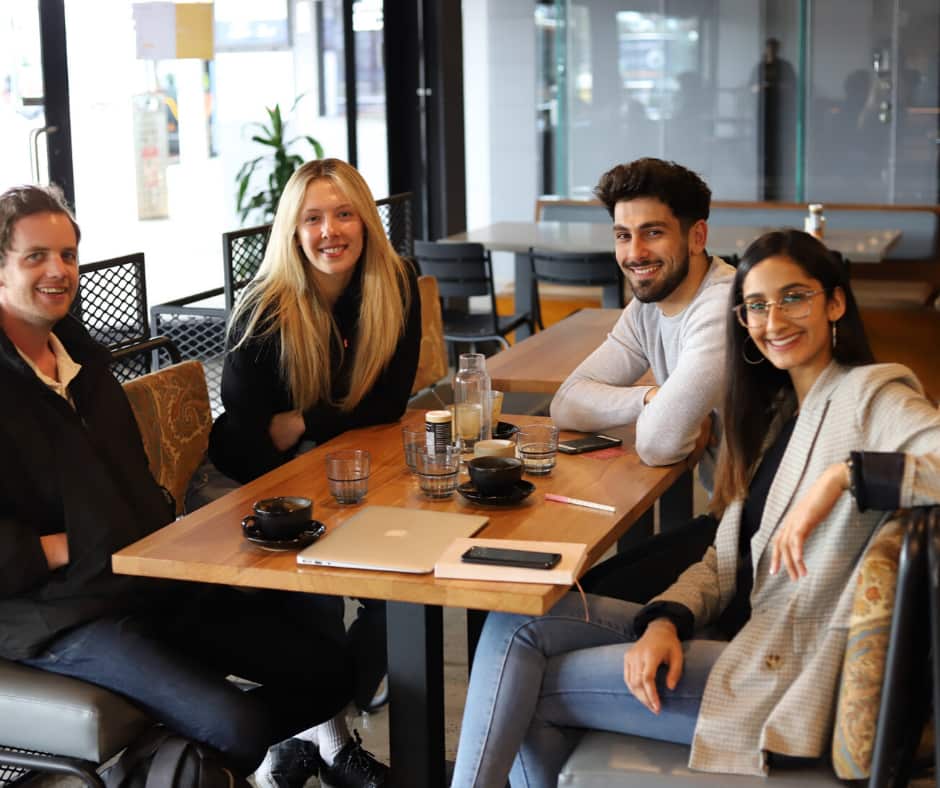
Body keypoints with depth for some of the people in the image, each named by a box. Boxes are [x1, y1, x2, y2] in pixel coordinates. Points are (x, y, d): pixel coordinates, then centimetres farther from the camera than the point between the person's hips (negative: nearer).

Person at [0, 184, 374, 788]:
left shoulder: (81, 353, 17)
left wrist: (165, 532, 9)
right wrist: (64, 549, -16)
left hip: (156, 582, 8)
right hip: (62, 615, -8)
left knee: (327, 669, -2)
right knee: (236, 725, -26)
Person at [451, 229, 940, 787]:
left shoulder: (872, 396, -10)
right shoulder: (776, 410, 15)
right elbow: (727, 559, 10)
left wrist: (844, 474, -34)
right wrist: (666, 620, -8)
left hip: (784, 675, -8)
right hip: (735, 635, 8)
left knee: (535, 686, -9)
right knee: (519, 624, -3)